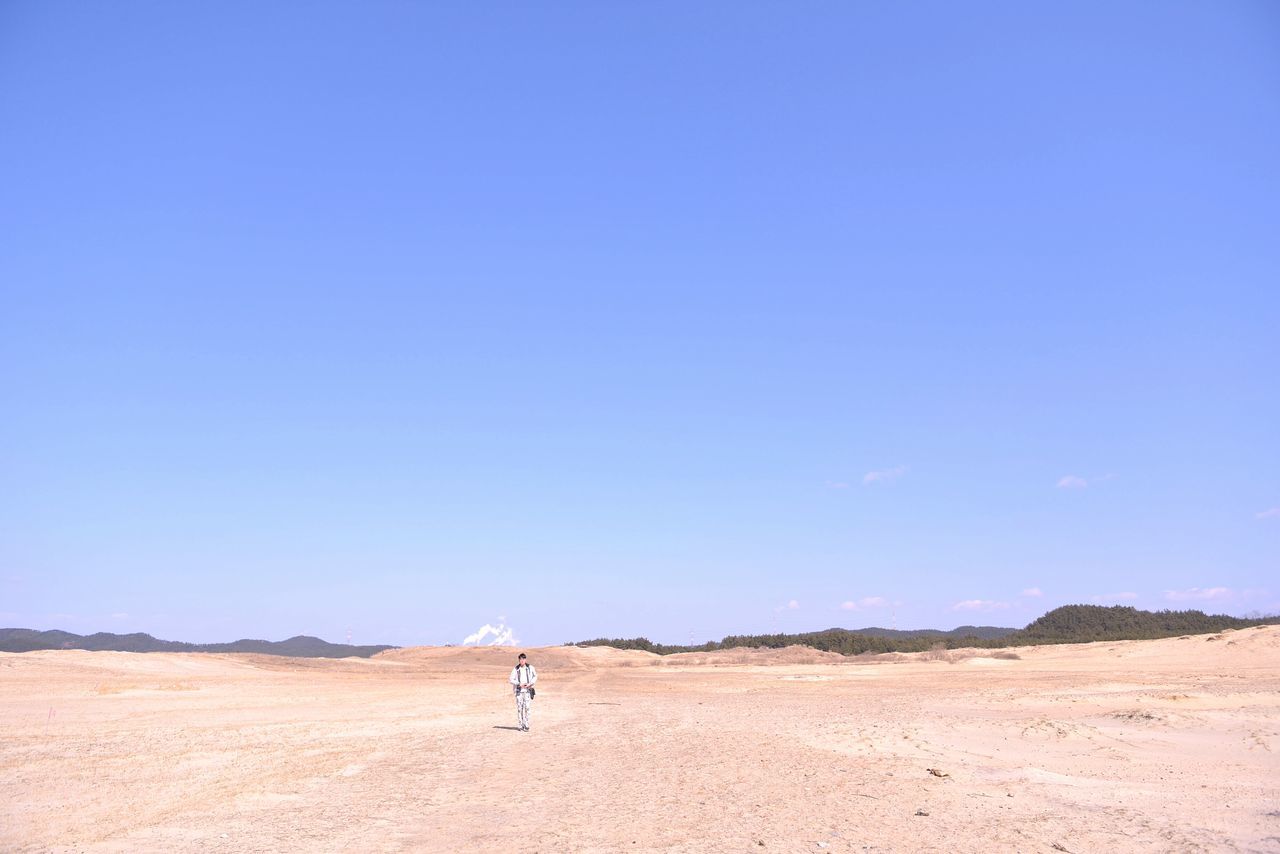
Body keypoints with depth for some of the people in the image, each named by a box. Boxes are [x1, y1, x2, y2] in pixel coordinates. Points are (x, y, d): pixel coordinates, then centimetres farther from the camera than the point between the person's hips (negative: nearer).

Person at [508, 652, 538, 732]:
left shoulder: (530, 667, 0)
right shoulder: (516, 669, -2)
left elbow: (535, 676, 12)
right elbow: (511, 680, 1)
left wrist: (530, 683, -2)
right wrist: (519, 684, -11)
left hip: (527, 690, 0)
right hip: (519, 690, 1)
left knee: (527, 707, -8)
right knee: (519, 708, 0)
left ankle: (526, 726, -2)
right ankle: (521, 726, 8)